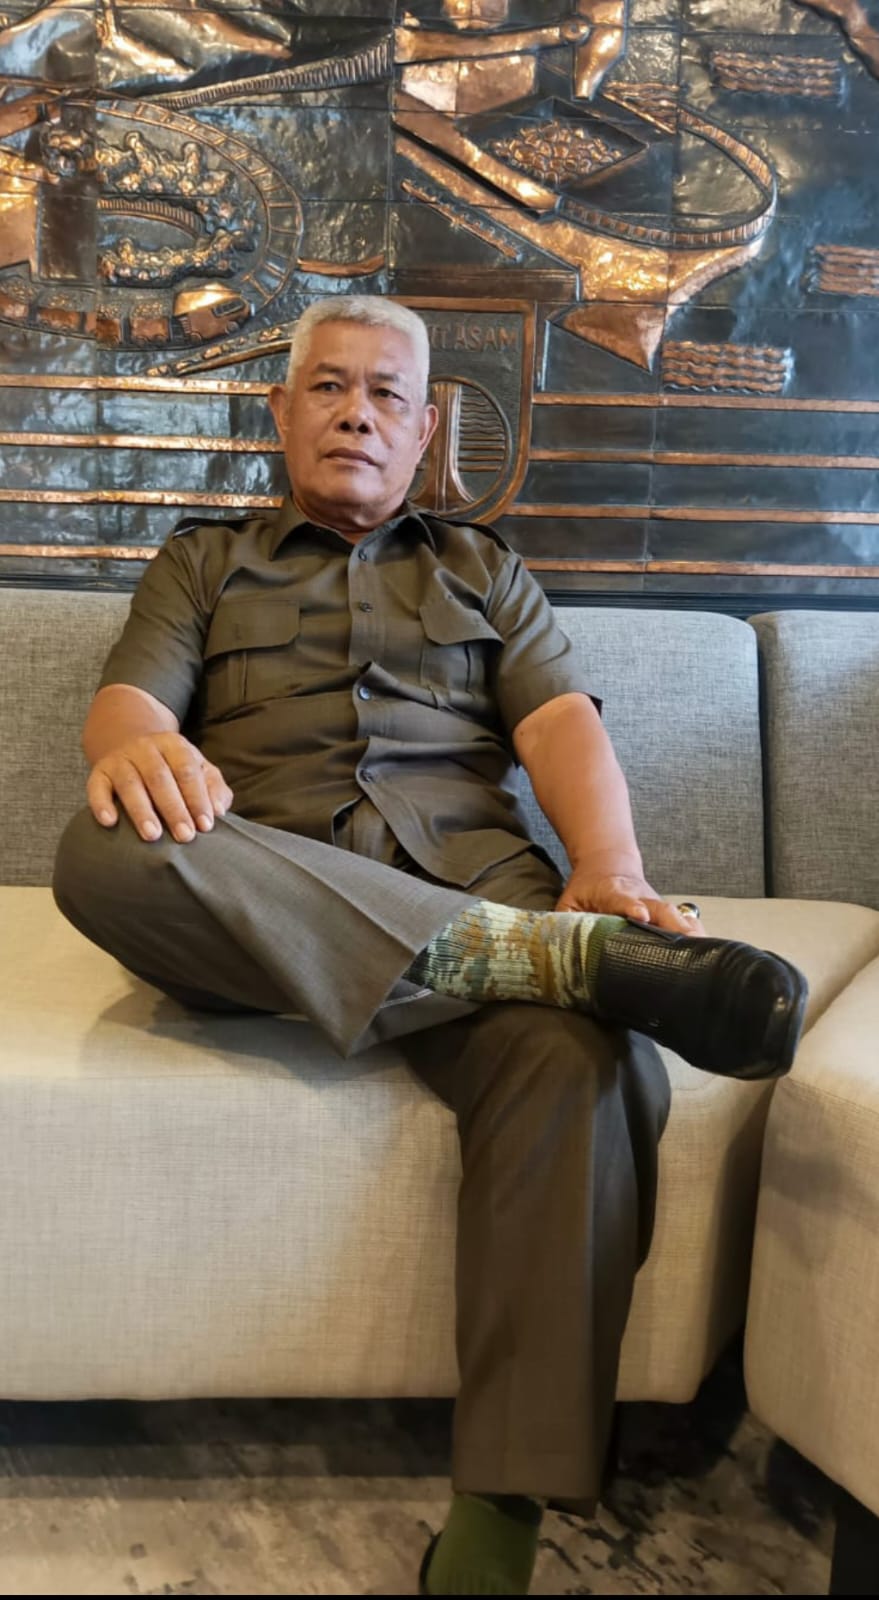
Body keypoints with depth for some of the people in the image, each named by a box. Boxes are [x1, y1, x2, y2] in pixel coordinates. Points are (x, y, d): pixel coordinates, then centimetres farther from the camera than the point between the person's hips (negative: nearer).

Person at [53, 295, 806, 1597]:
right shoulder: (202, 563, 27)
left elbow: (561, 719, 10)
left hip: (472, 888, 0)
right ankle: (566, 955, -38)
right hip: (259, 897, 0)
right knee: (109, 854, -36)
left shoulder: (486, 571, 28)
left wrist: (613, 872, -13)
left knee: (589, 1064, -34)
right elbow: (130, 699, 8)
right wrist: (138, 743, -20)